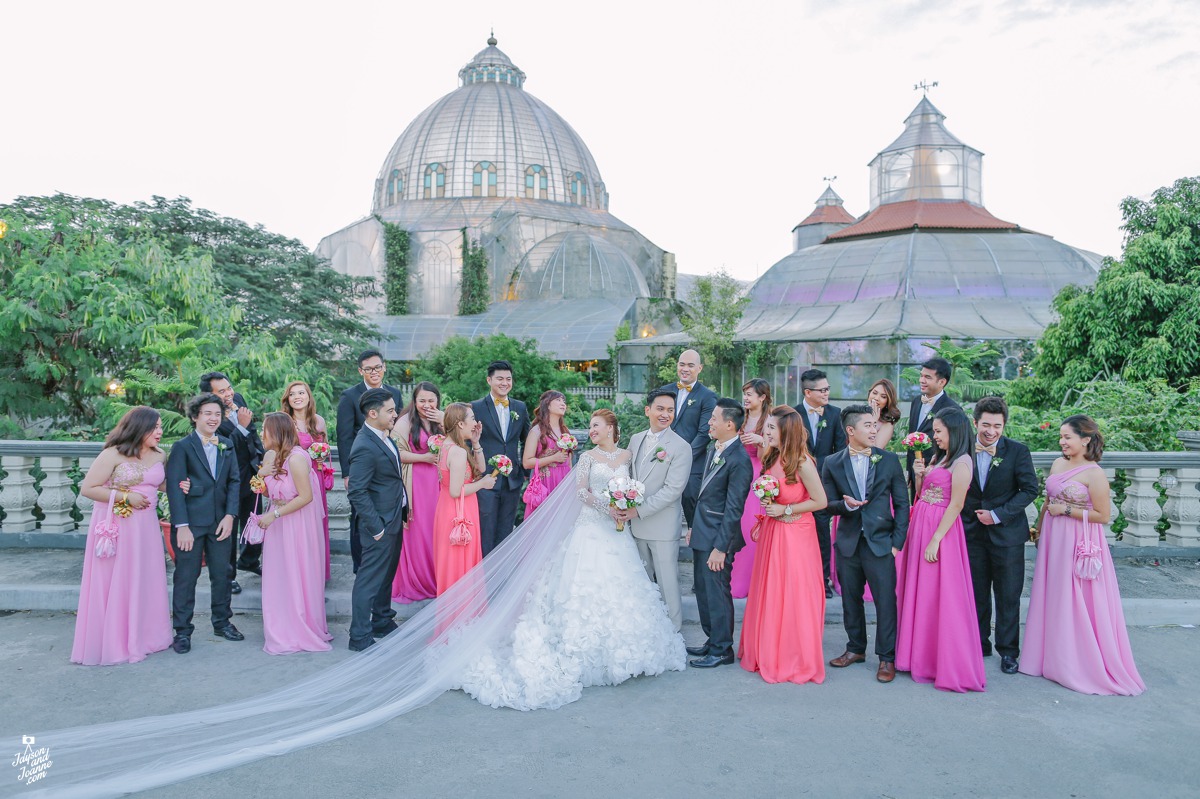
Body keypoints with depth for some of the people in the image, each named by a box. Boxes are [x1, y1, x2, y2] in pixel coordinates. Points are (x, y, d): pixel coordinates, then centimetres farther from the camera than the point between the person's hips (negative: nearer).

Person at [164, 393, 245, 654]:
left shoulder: (227, 445, 9)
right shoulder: (182, 447, -5)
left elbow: (235, 481, 8)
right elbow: (174, 487, -9)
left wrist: (230, 515, -3)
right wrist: (181, 526, -15)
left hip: (221, 522, 4)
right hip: (190, 523, -4)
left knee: (221, 573, 12)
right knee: (186, 576, 3)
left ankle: (222, 622, 28)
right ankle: (182, 630, 14)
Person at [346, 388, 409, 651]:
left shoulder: (383, 436, 5)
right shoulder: (365, 447, -24)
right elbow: (357, 492, -24)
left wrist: (403, 511, 15)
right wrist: (376, 527, -21)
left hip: (394, 520, 10)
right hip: (380, 523, -10)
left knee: (386, 574, 22)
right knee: (370, 579, 1)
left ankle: (383, 622, 38)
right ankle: (360, 637, 12)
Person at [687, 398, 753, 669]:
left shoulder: (739, 459, -20)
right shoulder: (715, 450, 9)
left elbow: (733, 509, -20)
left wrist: (720, 547, -20)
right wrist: (694, 527, 18)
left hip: (717, 538, -9)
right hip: (702, 535, 9)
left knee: (717, 594, 3)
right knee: (703, 591, 18)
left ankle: (722, 651, 19)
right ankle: (712, 642, 34)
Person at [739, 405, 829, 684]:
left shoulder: (802, 463, -18)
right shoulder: (772, 457, 4)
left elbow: (820, 501, -15)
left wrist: (785, 510, -15)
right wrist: (765, 517, 5)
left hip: (795, 535, -7)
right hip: (772, 533, 7)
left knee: (794, 595, 3)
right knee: (769, 593, 13)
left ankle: (797, 660, 18)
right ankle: (769, 653, 28)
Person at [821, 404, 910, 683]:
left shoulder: (889, 459, 0)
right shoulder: (832, 464, 1)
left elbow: (901, 503, 2)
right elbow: (828, 503, 4)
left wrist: (897, 541, -4)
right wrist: (846, 505, -18)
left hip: (880, 542, -2)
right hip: (848, 542, 2)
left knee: (885, 600, 0)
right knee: (850, 598, 13)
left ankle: (887, 658, 14)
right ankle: (856, 648, 31)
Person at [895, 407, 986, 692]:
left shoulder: (962, 461, -12)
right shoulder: (937, 457, 14)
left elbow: (956, 505, -17)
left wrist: (936, 540, -20)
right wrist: (918, 475, -3)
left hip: (941, 530, -9)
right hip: (919, 526, 9)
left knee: (941, 595, -2)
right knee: (918, 592, 13)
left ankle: (948, 664, 9)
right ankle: (921, 656, 24)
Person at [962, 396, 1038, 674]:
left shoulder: (1018, 451, -9)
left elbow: (1030, 489, -8)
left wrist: (997, 515, -14)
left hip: (1007, 533, -2)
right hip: (972, 533, 2)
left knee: (1008, 596, 7)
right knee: (976, 594, 13)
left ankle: (1008, 651, 21)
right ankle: (979, 645, 28)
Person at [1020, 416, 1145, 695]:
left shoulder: (1094, 474, -15)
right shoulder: (1058, 464, 6)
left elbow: (1104, 515, -14)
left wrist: (1066, 510, -15)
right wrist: (1039, 529, 20)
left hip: (1079, 545, -7)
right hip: (1052, 540, 7)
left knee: (1076, 604, 1)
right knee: (1053, 598, 13)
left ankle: (1082, 664, 16)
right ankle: (1054, 657, 26)